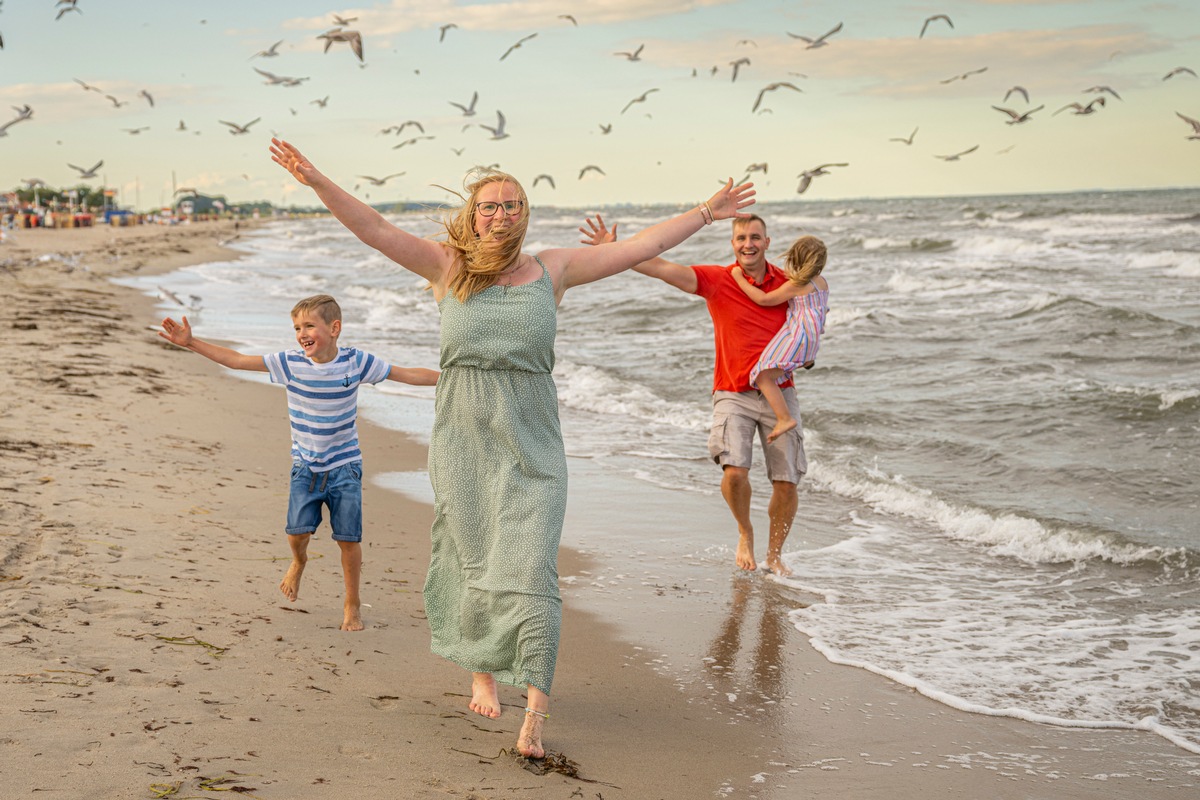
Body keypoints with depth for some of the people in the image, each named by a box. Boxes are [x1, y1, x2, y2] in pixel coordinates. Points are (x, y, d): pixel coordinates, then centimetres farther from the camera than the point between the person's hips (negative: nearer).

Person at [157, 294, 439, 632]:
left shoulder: (356, 362, -10)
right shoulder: (290, 363, -9)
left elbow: (408, 375, -5)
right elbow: (236, 360, -9)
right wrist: (191, 342, -15)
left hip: (344, 465, -1)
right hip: (305, 465, 1)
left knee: (349, 537, -2)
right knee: (298, 529, -11)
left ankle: (352, 605, 17)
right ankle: (299, 561, 28)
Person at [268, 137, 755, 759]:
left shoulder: (552, 269, 6)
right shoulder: (447, 265, 5)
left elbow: (640, 247, 9)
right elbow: (375, 229, -1)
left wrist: (706, 213, 8)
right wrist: (316, 182, -11)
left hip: (531, 443, -1)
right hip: (462, 438, 1)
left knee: (528, 566, -9)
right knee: (472, 561, 11)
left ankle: (535, 709, -10)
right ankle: (481, 672, 33)